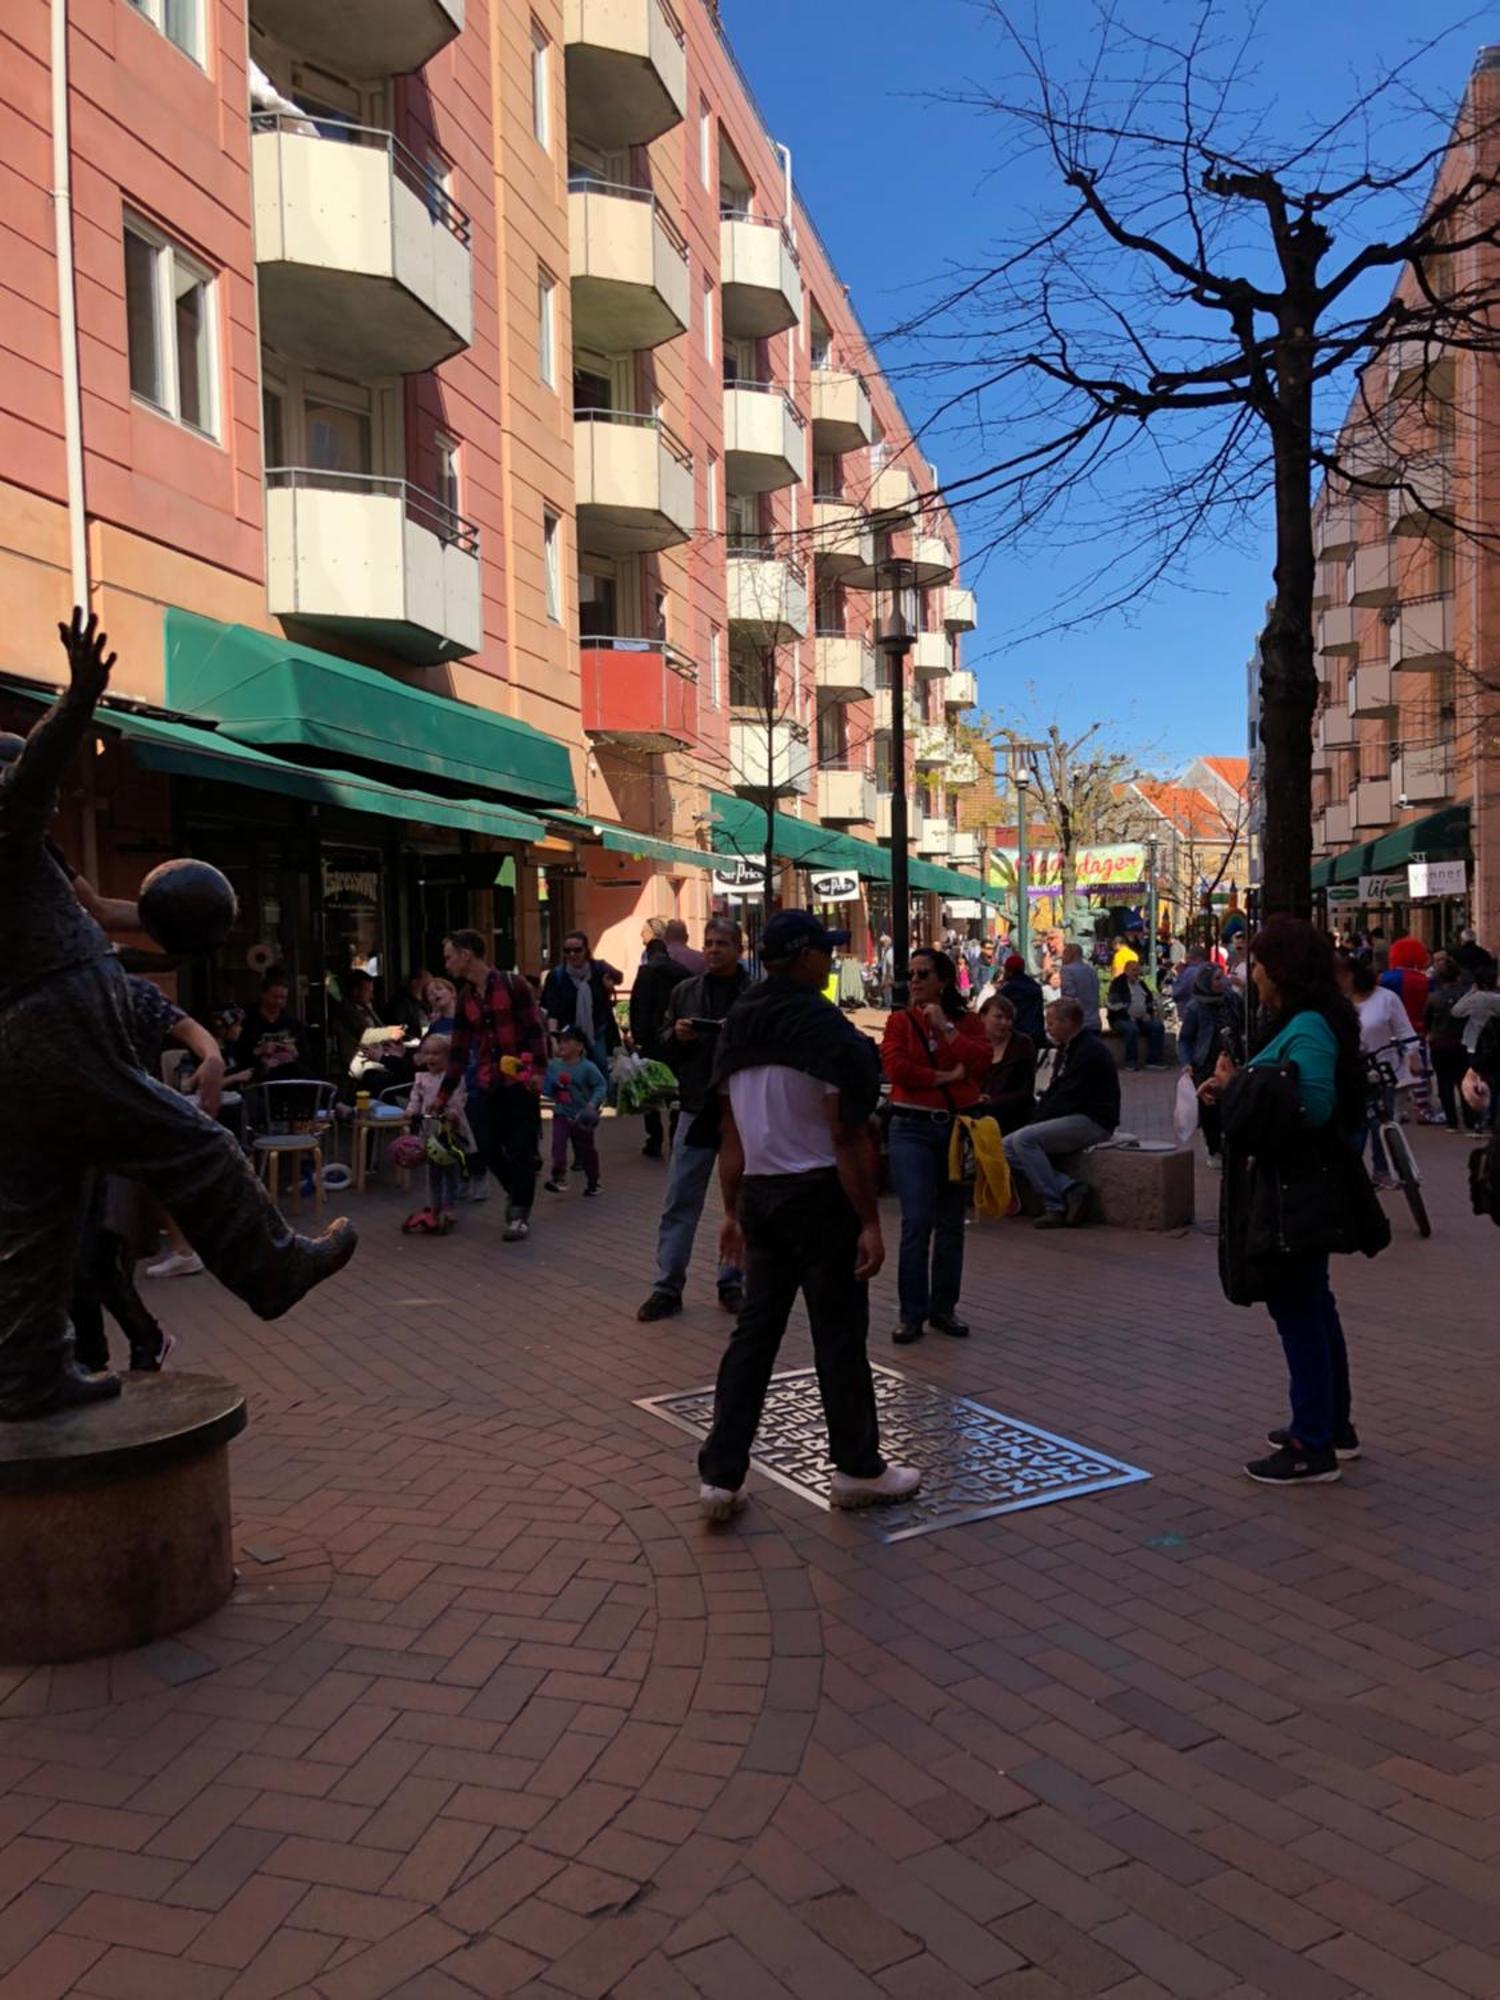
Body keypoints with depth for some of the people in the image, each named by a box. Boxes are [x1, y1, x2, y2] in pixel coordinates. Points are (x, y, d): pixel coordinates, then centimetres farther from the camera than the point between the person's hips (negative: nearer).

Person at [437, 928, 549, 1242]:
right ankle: (517, 1193, 26)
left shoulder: (513, 984, -6)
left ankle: (521, 1213, 12)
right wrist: (444, 1094, 15)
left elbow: (536, 1029, -8)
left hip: (520, 1081, -5)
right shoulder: (464, 998, 12)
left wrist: (539, 1070, -18)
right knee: (487, 1146, 1)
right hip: (486, 1084, 5)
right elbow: (458, 1050, 16)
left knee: (520, 1149, -1)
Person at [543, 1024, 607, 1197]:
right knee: (558, 1144, -16)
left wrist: (593, 1103, -24)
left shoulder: (587, 1067, -14)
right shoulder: (554, 1066, -3)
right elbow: (547, 1087, 3)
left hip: (582, 1116, -2)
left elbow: (601, 1085, -13)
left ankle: (592, 1182, 27)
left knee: (587, 1149, 10)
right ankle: (559, 1179, -15)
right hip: (561, 1114, 2)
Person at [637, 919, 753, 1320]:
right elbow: (662, 1047, 12)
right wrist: (676, 1036, -8)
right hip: (697, 1110, 2)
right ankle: (667, 1287, 9)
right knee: (679, 1203, 3)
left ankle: (732, 1283, 22)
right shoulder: (684, 993, 8)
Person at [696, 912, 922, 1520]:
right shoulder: (828, 1030, -14)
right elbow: (847, 1137, -17)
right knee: (839, 1334, 5)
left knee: (754, 1330, 11)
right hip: (820, 1196, -7)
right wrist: (869, 1222, -13)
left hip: (759, 1196, 7)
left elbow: (731, 1135, 11)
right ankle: (857, 1468, 19)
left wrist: (732, 1211, 17)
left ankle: (721, 1475, 12)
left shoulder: (737, 1028, 8)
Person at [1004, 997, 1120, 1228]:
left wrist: (1037, 1121, -13)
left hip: (1093, 1122, -10)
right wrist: (1036, 1120, 0)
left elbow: (1069, 1099, -20)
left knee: (1024, 1139, -26)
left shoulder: (1090, 1051, -15)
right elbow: (1053, 1092, 16)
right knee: (1009, 1146, -3)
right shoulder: (1067, 1048, 17)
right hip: (1073, 1119, 10)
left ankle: (1055, 1205, -19)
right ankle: (1070, 1190, -10)